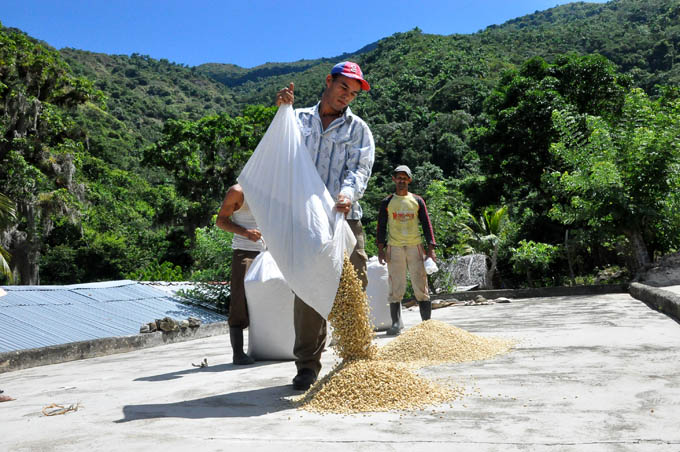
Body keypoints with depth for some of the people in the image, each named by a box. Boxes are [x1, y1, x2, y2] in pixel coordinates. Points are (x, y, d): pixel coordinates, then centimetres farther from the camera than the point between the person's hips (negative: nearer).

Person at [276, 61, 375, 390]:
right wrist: (282, 111, -2)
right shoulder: (300, 119, 19)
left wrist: (348, 193, -22)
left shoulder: (358, 129, 15)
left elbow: (360, 168, 0)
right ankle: (307, 365, 7)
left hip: (345, 218, 0)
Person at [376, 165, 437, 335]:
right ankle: (396, 323, 1)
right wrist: (380, 249, -3)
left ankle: (427, 321, 4)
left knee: (421, 286, -1)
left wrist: (431, 248, -1)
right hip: (394, 248, -1)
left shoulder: (417, 201, 10)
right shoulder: (387, 202, 8)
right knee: (396, 288, -1)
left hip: (415, 247, 1)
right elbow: (381, 227, 6)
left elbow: (426, 224, 8)